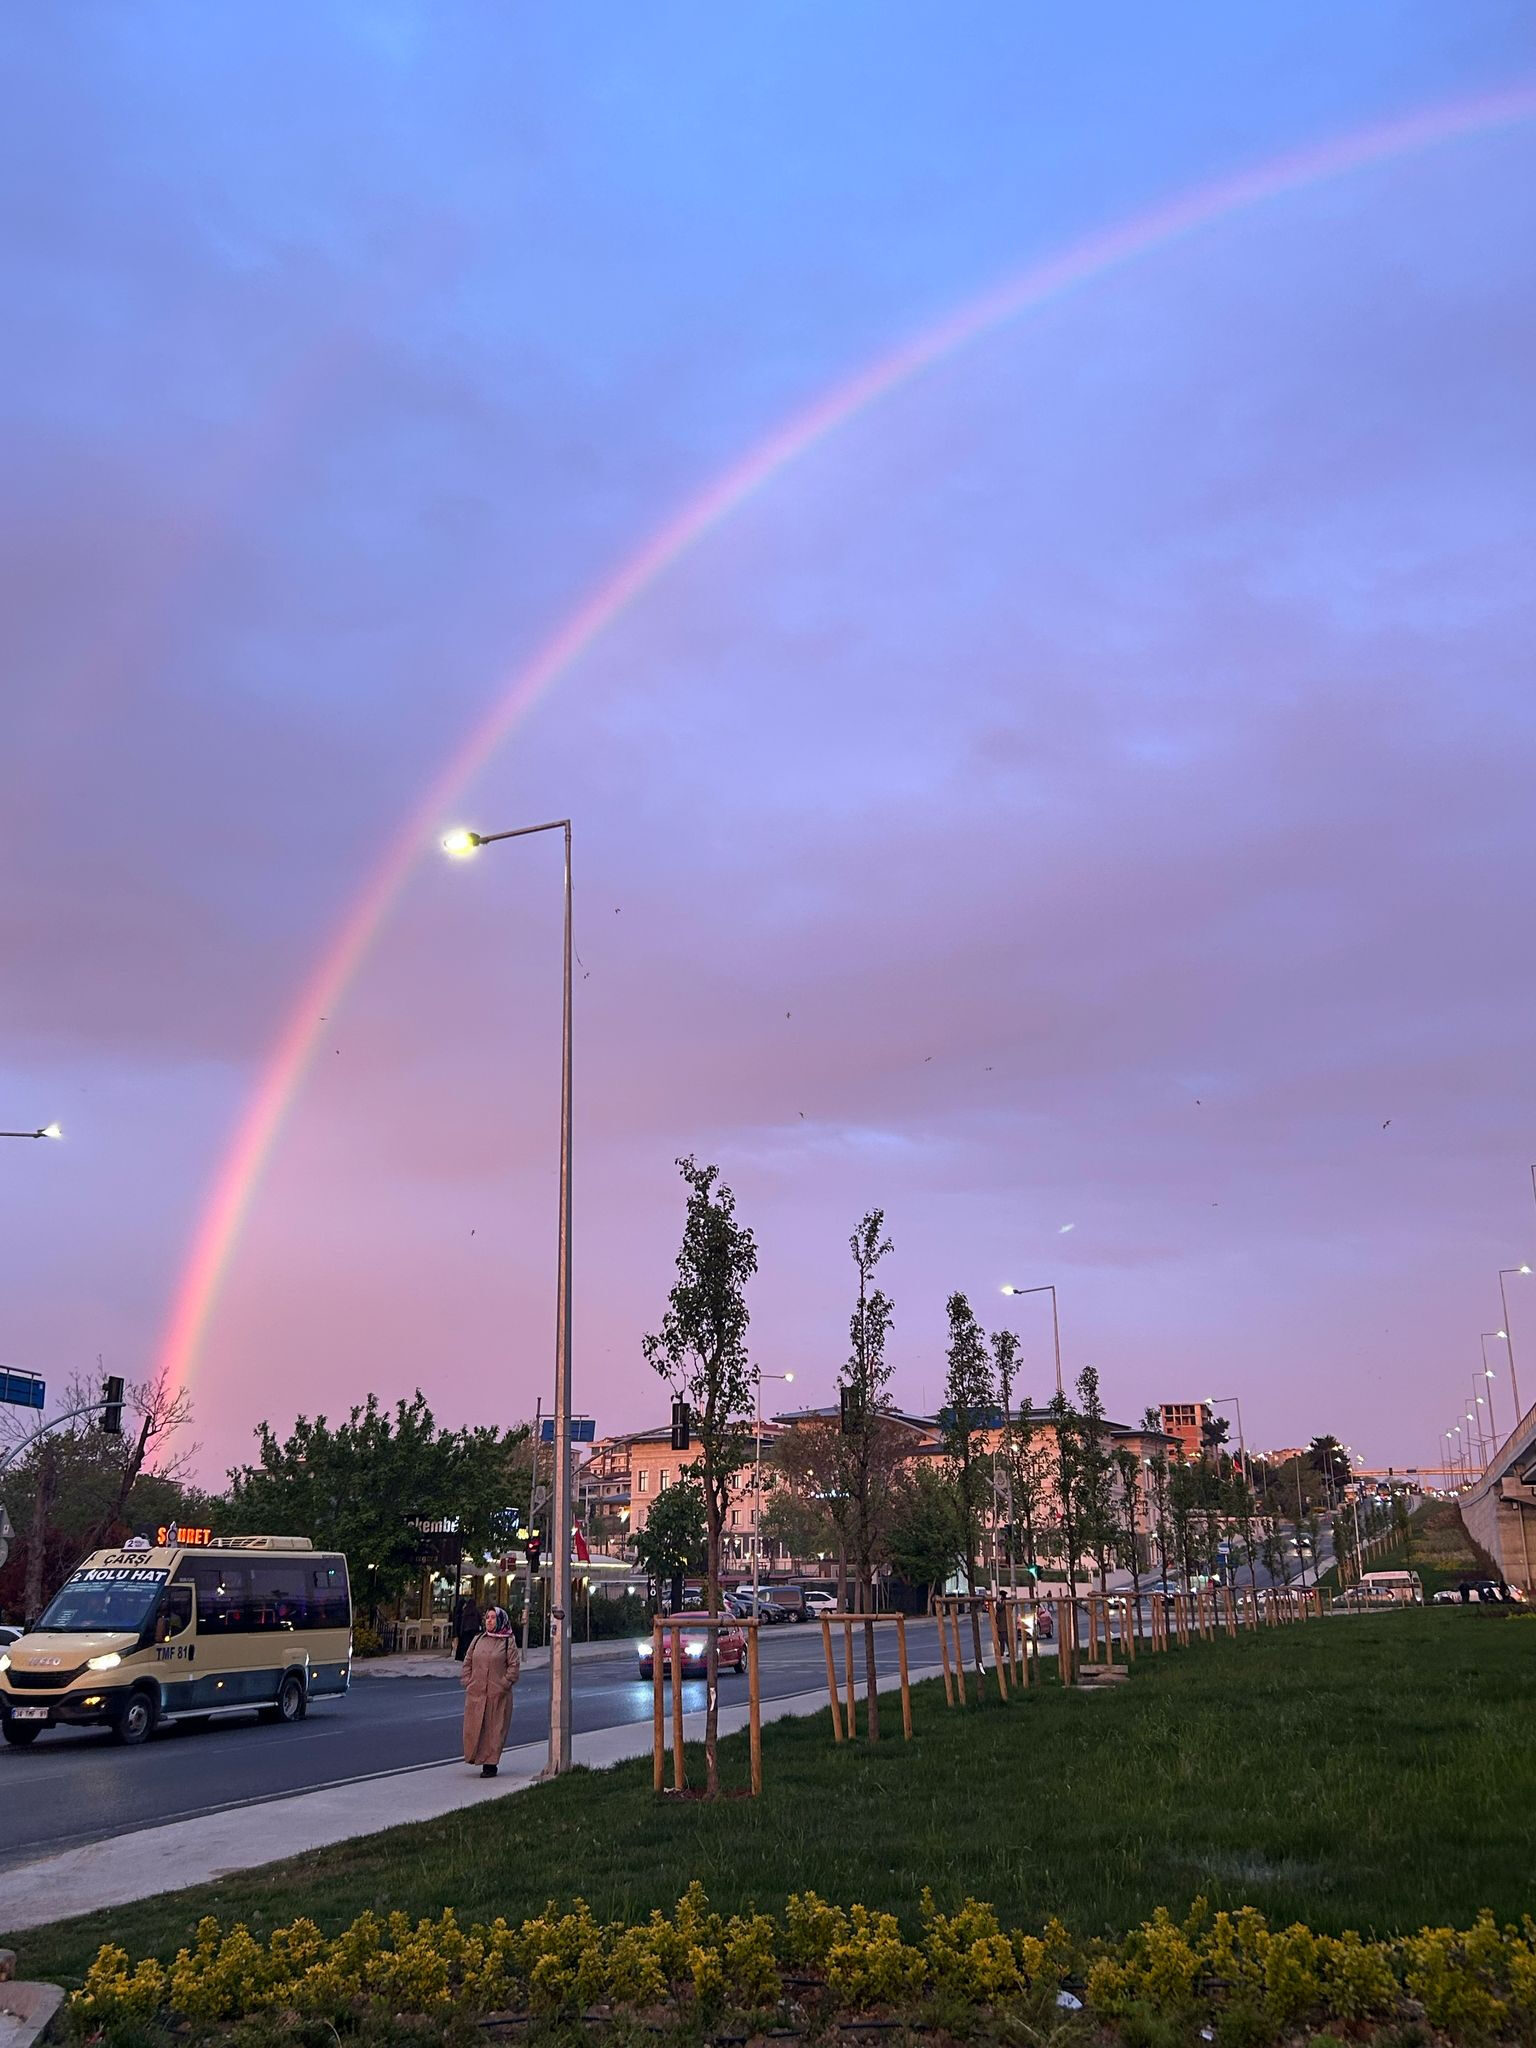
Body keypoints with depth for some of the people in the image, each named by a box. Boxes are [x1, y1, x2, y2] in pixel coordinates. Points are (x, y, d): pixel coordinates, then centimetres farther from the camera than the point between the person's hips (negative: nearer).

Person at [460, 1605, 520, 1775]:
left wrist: (504, 1684, -11)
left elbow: (514, 1666, -4)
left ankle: (490, 1763, 8)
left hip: (497, 1694, -4)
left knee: (494, 1729, 0)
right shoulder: (478, 1639, 11)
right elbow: (467, 1661, 14)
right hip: (476, 1693, 4)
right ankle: (476, 1756, 20)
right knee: (474, 1727, 5)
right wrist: (467, 1682, 3)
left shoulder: (508, 1641, -1)